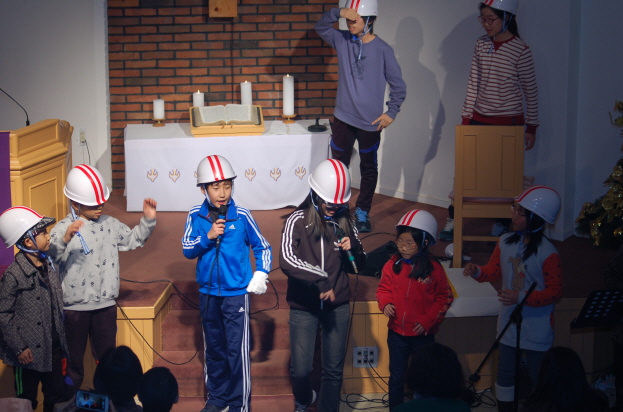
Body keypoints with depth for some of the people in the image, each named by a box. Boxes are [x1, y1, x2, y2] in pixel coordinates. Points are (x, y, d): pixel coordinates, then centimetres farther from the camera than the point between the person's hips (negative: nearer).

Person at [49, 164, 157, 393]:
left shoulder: (109, 224, 4)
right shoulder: (63, 228, -14)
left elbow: (133, 240, 19)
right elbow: (50, 258, -30)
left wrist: (148, 220, 4)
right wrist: (65, 240, -48)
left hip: (106, 305, 5)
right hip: (74, 307, -4)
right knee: (73, 360, 9)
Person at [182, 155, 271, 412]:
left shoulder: (242, 216, -9)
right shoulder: (196, 216, -3)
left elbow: (262, 248, 0)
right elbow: (187, 250, -3)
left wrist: (261, 274, -14)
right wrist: (208, 236, -19)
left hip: (236, 293, -3)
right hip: (208, 292, 3)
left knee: (237, 350, -2)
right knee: (213, 349, 16)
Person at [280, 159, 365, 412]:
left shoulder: (345, 223, 2)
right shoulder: (298, 220, -10)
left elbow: (356, 267, 11)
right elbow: (286, 260, -25)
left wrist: (354, 250, -10)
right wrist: (320, 280, -30)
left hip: (337, 306, 3)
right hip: (304, 307, -3)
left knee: (334, 369, 8)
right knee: (300, 369, 0)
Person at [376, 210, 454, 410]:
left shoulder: (434, 268, -11)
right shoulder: (393, 264, -6)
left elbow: (445, 297, -4)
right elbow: (383, 288, 7)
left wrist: (428, 321, -11)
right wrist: (385, 303, -14)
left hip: (423, 334, -2)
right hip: (396, 333, 2)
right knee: (396, 378, 13)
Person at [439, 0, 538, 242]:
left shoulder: (520, 50, -11)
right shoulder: (481, 44, 3)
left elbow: (531, 91, -5)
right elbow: (473, 83, 8)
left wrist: (531, 128, -3)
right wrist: (466, 117, 7)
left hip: (508, 122, -4)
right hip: (480, 119, 4)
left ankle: (502, 223, 22)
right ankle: (453, 219, 15)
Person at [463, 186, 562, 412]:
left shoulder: (547, 253, -21)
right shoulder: (505, 242, -4)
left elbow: (555, 292, -17)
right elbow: (494, 270, 7)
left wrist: (521, 297, -27)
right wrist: (477, 272, -15)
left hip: (537, 327, -5)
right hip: (509, 321, 6)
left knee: (539, 376, 9)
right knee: (505, 373, 17)